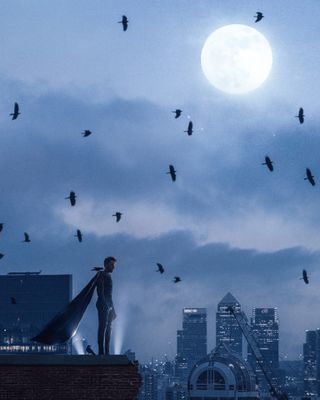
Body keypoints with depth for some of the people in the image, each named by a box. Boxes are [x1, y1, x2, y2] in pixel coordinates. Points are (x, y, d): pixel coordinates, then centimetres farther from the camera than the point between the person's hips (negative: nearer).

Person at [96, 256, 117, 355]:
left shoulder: (108, 276, 22)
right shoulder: (101, 275, -5)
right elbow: (100, 291, -15)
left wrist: (112, 309, 21)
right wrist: (105, 304, -24)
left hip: (108, 306, 9)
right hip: (103, 305, -9)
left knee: (108, 329, 6)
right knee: (103, 327, -13)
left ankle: (106, 352, 5)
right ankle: (101, 352, -17)